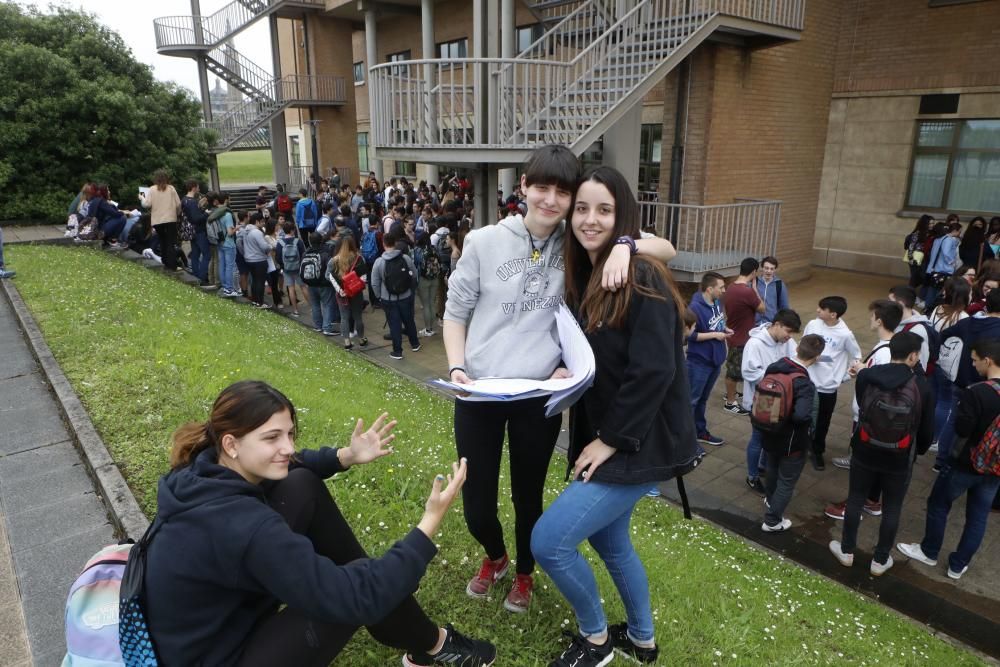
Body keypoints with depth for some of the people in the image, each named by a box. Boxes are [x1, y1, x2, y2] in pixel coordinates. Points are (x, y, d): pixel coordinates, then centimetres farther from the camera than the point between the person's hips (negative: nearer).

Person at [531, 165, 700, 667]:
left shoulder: (642, 280, -20)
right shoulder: (583, 277, 6)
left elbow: (654, 371, -24)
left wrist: (611, 440, -19)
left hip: (639, 445, -9)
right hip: (602, 437, 9)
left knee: (548, 541, -8)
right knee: (609, 541, 22)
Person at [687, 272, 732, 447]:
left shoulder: (718, 302, 1)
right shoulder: (695, 307, -23)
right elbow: (689, 335, -23)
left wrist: (725, 329, -2)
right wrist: (714, 335, -21)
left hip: (715, 359, 8)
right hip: (699, 362, -8)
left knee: (703, 399, 21)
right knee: (691, 400, 5)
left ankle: (700, 432, 34)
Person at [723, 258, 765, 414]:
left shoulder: (731, 287, -1)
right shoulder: (747, 292, -28)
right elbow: (762, 309, -11)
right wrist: (754, 287, -9)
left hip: (733, 334, 9)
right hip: (741, 338, -9)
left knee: (733, 368, 25)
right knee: (735, 371, 6)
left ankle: (730, 393, 42)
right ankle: (730, 403, 19)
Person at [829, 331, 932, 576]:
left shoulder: (865, 376, -15)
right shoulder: (921, 384, -16)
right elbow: (927, 427, -4)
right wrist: (919, 450, 14)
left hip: (865, 452, 1)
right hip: (900, 459, -1)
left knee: (855, 500, 18)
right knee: (891, 510, 17)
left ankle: (847, 551, 32)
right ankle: (880, 560, 30)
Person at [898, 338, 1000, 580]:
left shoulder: (976, 392, -26)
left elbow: (962, 429, -21)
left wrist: (962, 411, -5)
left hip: (966, 464, -6)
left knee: (938, 504, 15)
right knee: (978, 516, 16)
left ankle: (929, 552, 31)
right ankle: (958, 565, 28)